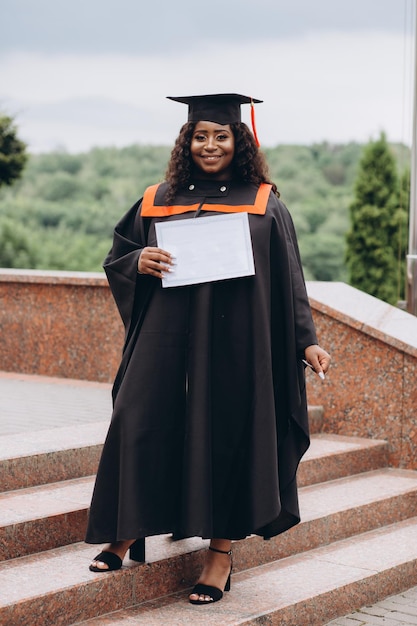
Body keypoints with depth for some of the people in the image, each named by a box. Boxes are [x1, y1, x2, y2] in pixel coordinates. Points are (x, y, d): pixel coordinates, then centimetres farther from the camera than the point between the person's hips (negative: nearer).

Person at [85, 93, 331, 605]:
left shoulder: (264, 204, 6)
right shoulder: (159, 201, 10)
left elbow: (288, 279, 5)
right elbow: (116, 257, 14)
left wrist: (306, 340, -2)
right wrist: (138, 262, -9)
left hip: (236, 338, -2)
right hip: (168, 336, 2)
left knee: (227, 433, 1)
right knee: (141, 424, -3)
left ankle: (221, 551, 13)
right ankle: (126, 534, 15)